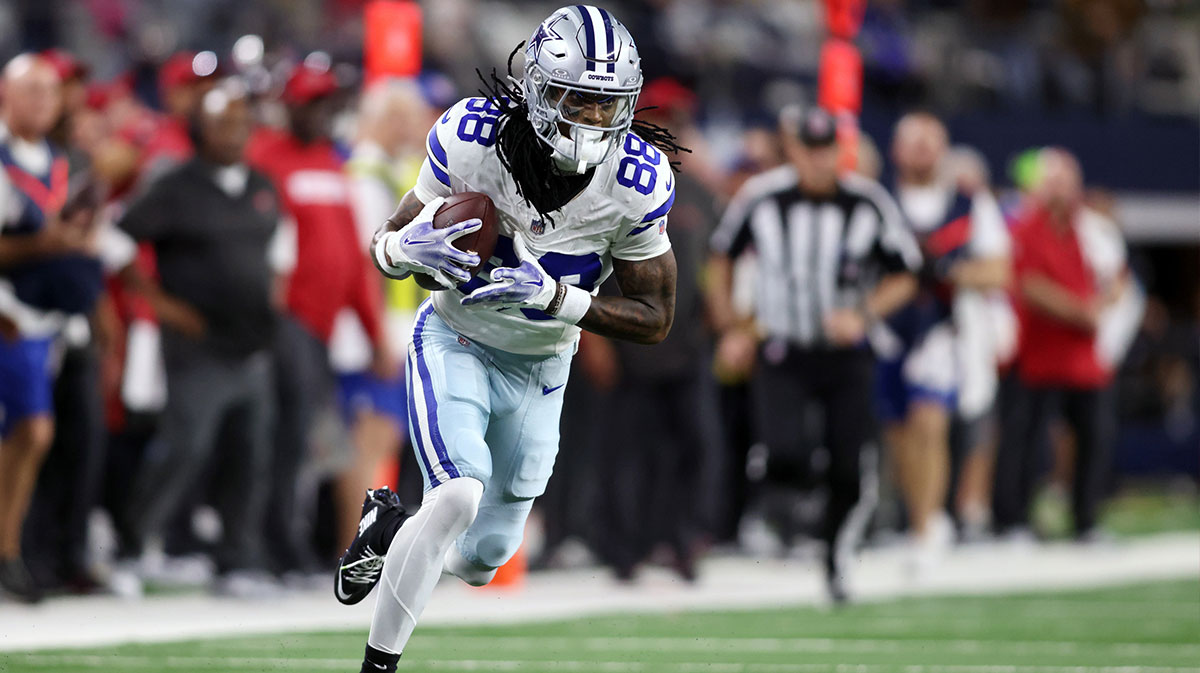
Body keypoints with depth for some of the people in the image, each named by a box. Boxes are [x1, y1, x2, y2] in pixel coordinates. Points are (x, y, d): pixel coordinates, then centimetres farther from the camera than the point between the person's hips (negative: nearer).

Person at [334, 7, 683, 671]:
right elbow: (384, 244, -12)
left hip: (539, 367, 3)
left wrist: (553, 297, -31)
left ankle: (389, 524, 45)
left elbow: (654, 319, -14)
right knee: (459, 496, -28)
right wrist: (408, 248, -38)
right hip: (455, 341, -3)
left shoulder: (636, 180, -22)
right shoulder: (471, 138, -24)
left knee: (480, 560, 10)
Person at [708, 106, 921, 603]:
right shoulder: (761, 198, -7)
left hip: (845, 356, 1)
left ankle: (835, 562, 21)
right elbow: (722, 256, 11)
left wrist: (862, 315, -14)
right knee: (786, 459, -22)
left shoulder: (868, 204, -8)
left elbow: (904, 278, 2)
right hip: (780, 354, -1)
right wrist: (731, 329, 7)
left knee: (850, 477, -3)